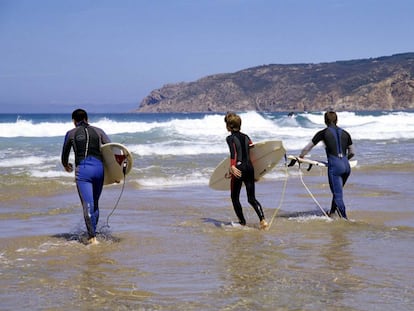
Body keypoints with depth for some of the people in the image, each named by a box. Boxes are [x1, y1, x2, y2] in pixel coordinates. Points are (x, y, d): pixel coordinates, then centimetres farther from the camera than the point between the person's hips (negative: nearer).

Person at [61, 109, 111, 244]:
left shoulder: (71, 133, 10)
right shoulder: (98, 131, 14)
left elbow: (64, 155, 18)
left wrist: (66, 166, 40)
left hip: (82, 170, -3)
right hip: (99, 167, 3)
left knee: (88, 205, -7)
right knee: (95, 203, 17)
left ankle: (92, 238, -15)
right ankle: (92, 234, 24)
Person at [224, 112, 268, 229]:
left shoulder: (230, 138, -4)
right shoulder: (245, 137, 14)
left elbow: (233, 153, -20)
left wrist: (232, 166, -30)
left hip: (239, 168, -6)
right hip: (250, 167, 6)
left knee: (235, 197, 12)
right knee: (251, 198, 8)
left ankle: (242, 222, 12)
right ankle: (262, 219, -13)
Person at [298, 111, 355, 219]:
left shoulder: (323, 133, 3)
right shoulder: (345, 133, 14)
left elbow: (308, 147, 9)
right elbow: (352, 153, 22)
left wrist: (301, 156, 26)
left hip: (334, 166, -5)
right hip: (346, 166, 5)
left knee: (338, 196, -2)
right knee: (338, 191, 23)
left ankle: (345, 219, -7)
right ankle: (332, 213, 35)